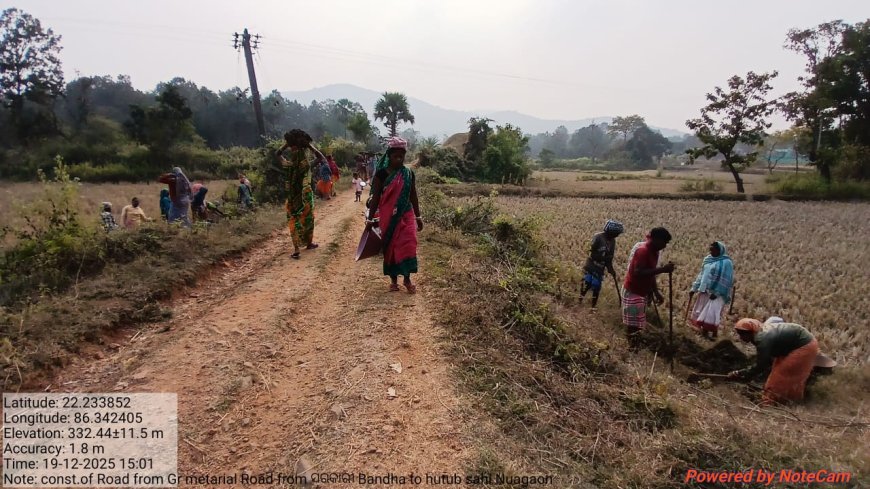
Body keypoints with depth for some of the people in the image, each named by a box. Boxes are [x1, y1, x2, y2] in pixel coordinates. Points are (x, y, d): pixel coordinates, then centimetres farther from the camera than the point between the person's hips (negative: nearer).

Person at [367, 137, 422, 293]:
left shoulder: (409, 173, 2)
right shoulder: (381, 173, -5)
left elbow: (413, 196, 9)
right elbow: (375, 197, -2)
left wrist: (418, 217, 10)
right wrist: (371, 218, -3)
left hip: (406, 215, 2)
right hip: (387, 217, -1)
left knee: (408, 245, -6)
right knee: (390, 247, 6)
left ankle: (407, 279, 6)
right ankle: (393, 280, 19)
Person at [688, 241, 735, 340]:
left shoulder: (726, 262, -11)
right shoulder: (708, 259, 9)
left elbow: (725, 280, -15)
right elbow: (701, 275, 14)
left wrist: (716, 293, -20)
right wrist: (694, 288, 11)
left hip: (716, 293, -7)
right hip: (705, 291, 7)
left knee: (711, 313, -8)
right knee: (701, 311, 11)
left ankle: (713, 333, 4)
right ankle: (703, 329, 24)